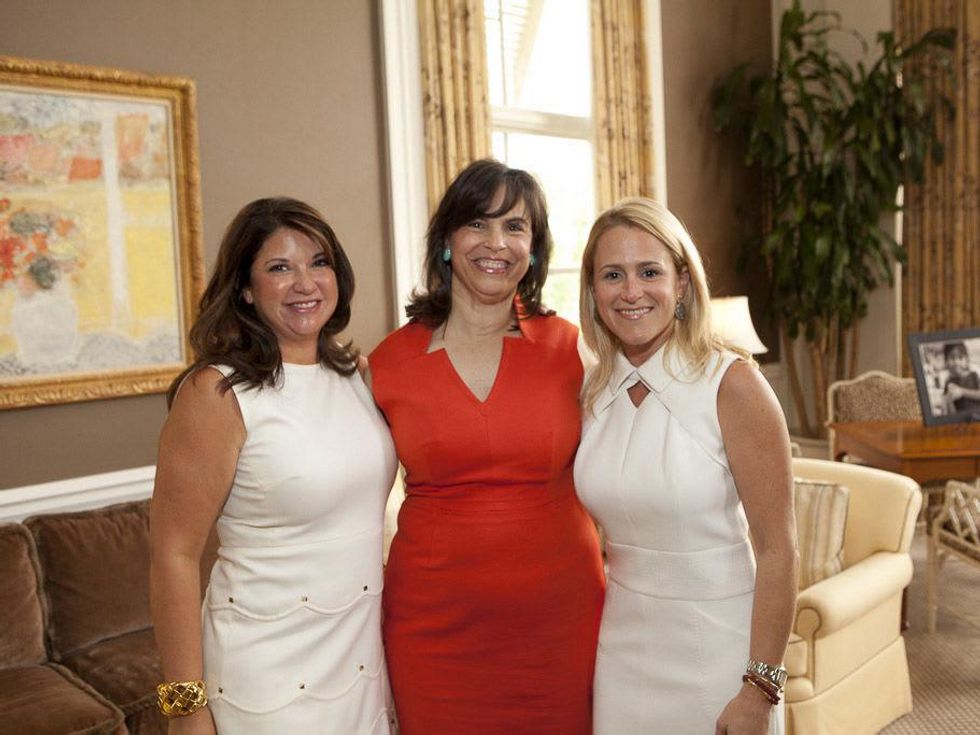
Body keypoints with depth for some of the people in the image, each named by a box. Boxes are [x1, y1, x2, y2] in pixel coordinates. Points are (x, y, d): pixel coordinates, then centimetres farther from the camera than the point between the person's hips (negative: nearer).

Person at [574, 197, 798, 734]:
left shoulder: (730, 383, -16)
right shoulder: (593, 393, -2)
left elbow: (778, 550, -15)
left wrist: (760, 690, -15)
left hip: (716, 648, -4)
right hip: (623, 648, 4)